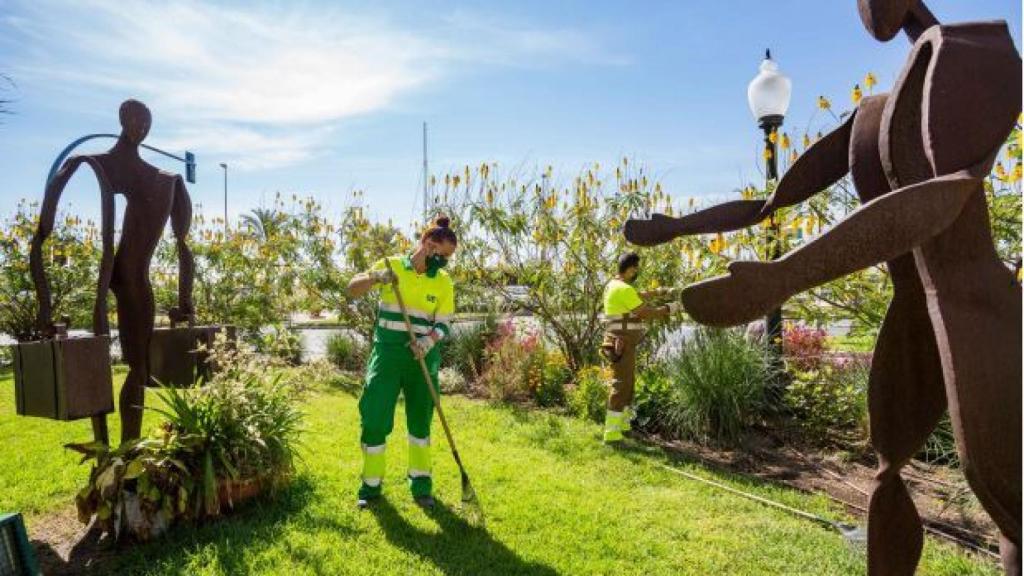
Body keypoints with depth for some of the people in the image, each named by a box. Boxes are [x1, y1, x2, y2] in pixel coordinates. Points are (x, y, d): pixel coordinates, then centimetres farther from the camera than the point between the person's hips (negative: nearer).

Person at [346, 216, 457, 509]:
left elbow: (444, 324, -1)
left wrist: (429, 340, -22)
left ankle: (421, 484, 26)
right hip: (387, 353, -1)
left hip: (423, 356, 2)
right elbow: (352, 289, -4)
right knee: (375, 417, 0)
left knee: (421, 419, 9)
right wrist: (375, 278, -24)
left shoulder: (443, 281, 2)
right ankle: (371, 485, 19)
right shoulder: (391, 265, -2)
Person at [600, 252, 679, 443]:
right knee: (622, 385, -10)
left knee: (628, 382, 20)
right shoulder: (623, 289, -19)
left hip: (622, 343, 11)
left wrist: (659, 292, 27)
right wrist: (669, 309, -6)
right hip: (622, 344, -11)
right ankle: (612, 433, -9)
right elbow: (645, 313, -18)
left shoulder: (615, 285, 13)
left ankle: (623, 424, 32)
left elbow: (638, 297, 31)